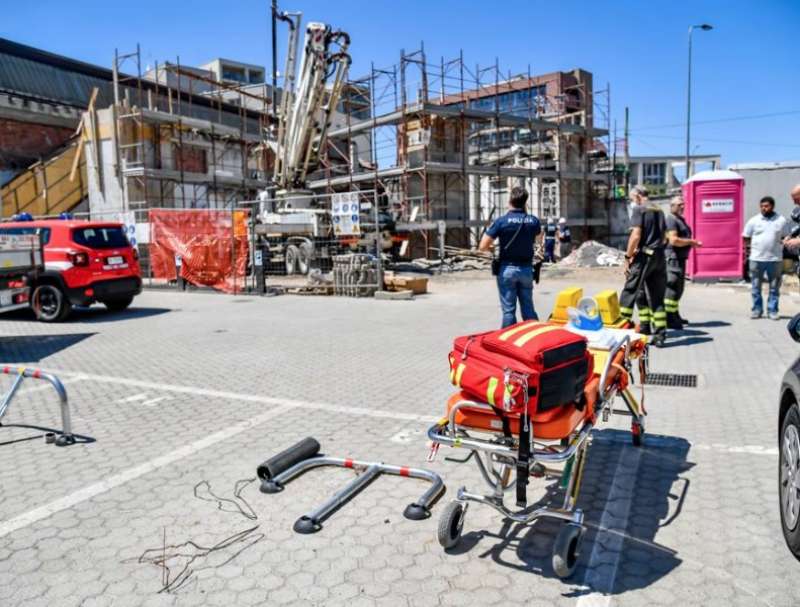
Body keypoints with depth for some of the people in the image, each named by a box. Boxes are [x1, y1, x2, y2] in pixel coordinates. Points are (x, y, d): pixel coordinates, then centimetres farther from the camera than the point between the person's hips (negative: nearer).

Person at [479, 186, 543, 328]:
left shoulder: (501, 221, -13)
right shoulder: (534, 220, 0)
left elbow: (483, 246, -13)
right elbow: (538, 240, 21)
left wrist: (491, 247, 7)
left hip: (507, 268, -3)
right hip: (527, 269, 3)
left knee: (508, 309, 3)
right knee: (528, 308, 14)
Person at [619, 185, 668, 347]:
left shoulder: (639, 210, -6)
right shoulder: (659, 211, 17)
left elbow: (636, 236, -16)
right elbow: (664, 237, 20)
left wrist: (628, 256, -11)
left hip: (644, 256, -7)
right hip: (659, 258, 7)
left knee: (630, 291, 0)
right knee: (657, 296, 8)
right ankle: (659, 335, 8)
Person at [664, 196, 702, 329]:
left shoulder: (680, 219, 20)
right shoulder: (671, 219, -12)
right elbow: (674, 240, -22)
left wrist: (693, 243, 16)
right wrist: (691, 242, -14)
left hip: (680, 258, 11)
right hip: (673, 258, -11)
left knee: (678, 288, 17)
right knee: (673, 287, -13)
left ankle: (674, 315, 28)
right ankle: (669, 319, -12)